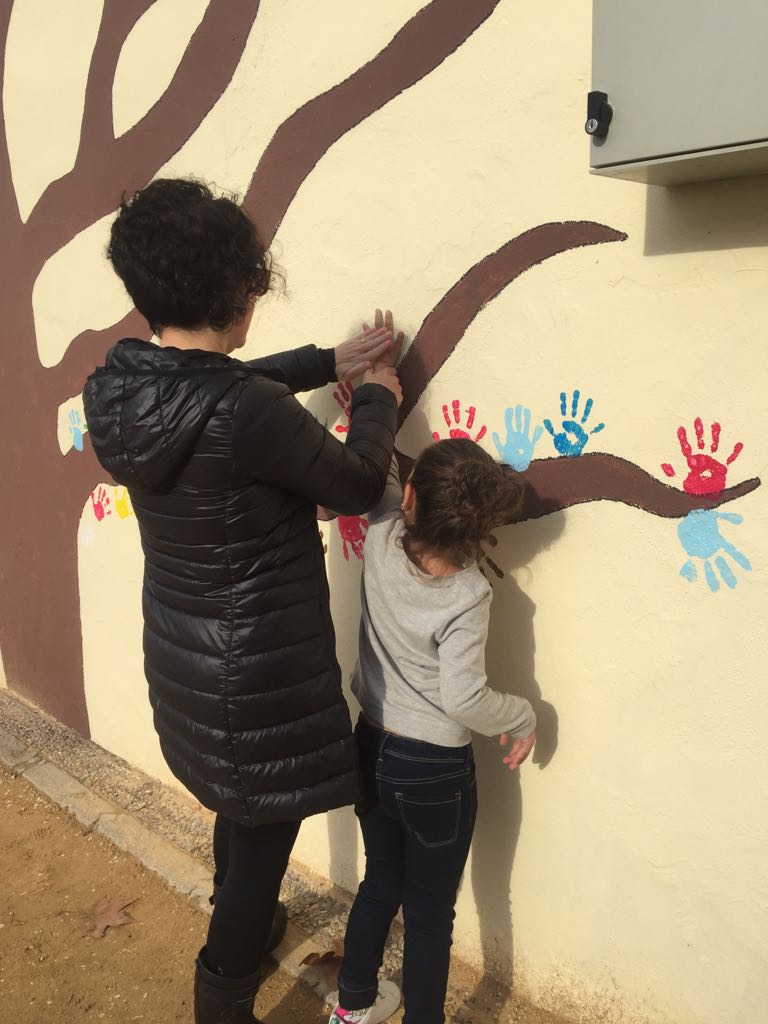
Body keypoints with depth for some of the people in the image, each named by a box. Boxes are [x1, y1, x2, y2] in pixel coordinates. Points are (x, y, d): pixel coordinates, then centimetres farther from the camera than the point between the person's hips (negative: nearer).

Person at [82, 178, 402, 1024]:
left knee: (239, 804, 31)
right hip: (258, 667, -8)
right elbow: (359, 486, -13)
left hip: (181, 654, 8)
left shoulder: (118, 388, -7)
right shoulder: (252, 417, -30)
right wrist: (378, 401, 4)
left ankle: (239, 926, 57)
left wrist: (326, 363, 10)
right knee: (266, 827, 15)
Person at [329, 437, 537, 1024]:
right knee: (430, 914, 15)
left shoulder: (381, 538, -13)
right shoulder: (466, 596, -24)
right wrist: (524, 718, -9)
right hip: (435, 772, -5)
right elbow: (464, 700, -26)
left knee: (380, 884, 27)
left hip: (372, 752, 6)